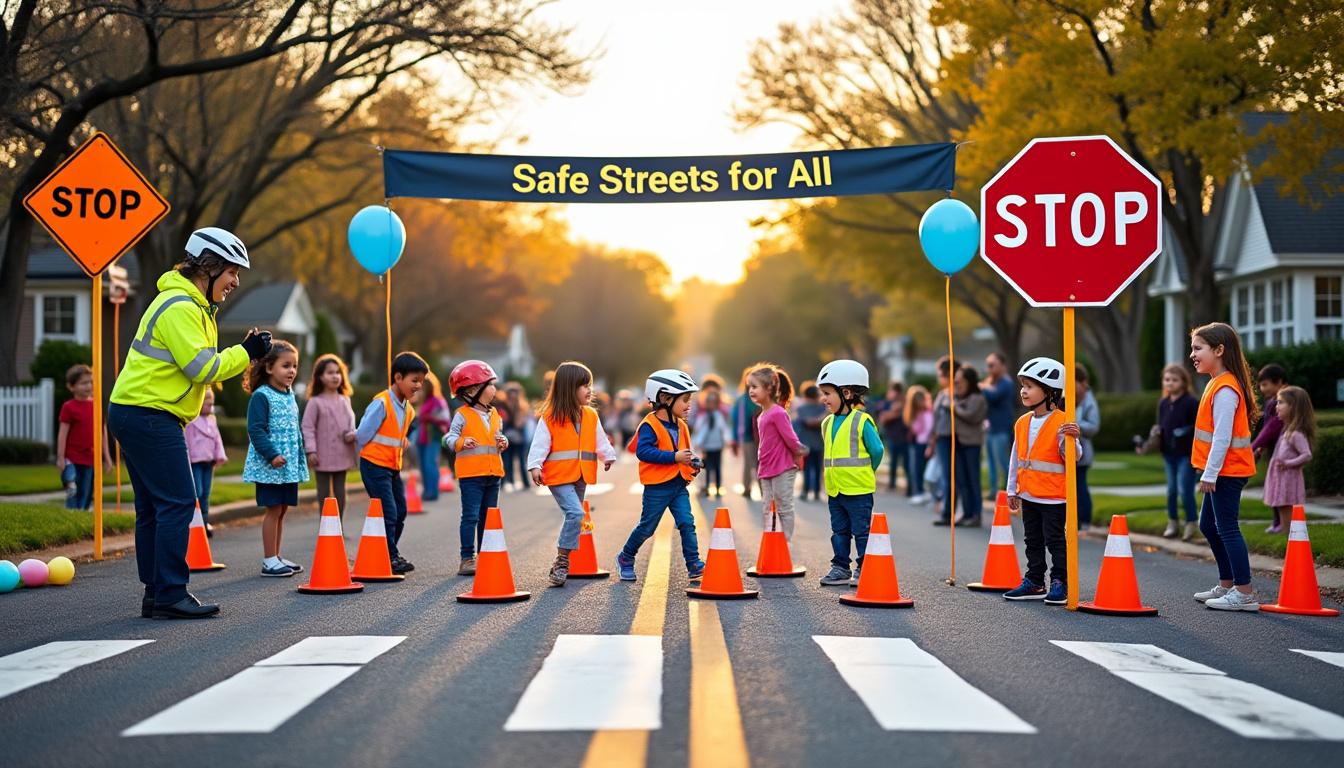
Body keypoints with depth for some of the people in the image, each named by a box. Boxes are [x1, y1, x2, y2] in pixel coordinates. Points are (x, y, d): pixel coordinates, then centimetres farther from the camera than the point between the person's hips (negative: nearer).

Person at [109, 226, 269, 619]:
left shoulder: (191, 305, 19)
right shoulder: (180, 307, -14)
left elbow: (201, 365, 18)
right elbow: (202, 369, -19)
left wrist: (244, 352, 6)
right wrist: (246, 352, -9)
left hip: (135, 414, 11)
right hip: (150, 416, -11)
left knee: (154, 508, 11)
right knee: (177, 503, -10)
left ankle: (156, 593, 14)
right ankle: (170, 595, -9)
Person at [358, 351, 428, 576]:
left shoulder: (408, 409, 9)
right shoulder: (381, 403, -17)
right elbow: (362, 434, -14)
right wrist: (371, 455, -2)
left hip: (393, 467, 9)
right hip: (374, 465, -8)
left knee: (400, 512, 11)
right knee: (387, 513, -9)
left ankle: (391, 555, 23)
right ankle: (389, 557, 0)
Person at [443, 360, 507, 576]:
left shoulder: (495, 415, 12)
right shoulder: (462, 415, -7)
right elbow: (450, 438, -8)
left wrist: (503, 443, -1)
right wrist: (461, 442, -27)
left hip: (493, 473, 6)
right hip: (471, 474, -6)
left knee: (488, 516, 11)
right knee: (471, 516, -6)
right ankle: (467, 558, -3)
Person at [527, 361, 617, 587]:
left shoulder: (591, 416, 8)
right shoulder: (550, 416, -8)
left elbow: (601, 440, 11)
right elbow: (540, 443, -12)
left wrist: (608, 457, -1)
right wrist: (535, 466, -20)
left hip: (581, 476, 7)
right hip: (559, 475, -7)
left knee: (574, 517, 13)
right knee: (575, 513, -20)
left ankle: (562, 560, 27)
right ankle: (561, 562, -13)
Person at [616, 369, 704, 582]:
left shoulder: (681, 426, 11)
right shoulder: (650, 425, -15)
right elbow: (643, 451, -25)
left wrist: (693, 461, 3)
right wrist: (674, 456, -28)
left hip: (679, 485, 6)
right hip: (657, 486, -6)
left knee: (687, 523, -6)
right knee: (647, 527, 6)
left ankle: (694, 566, -5)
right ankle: (625, 559, 28)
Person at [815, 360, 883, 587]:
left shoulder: (862, 421, -13)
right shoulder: (828, 423, 9)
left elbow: (877, 450, -10)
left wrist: (865, 473, 2)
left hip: (858, 491, -7)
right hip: (834, 491, 7)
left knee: (862, 531, 1)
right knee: (839, 531, 13)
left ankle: (863, 568, 8)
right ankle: (840, 567, 21)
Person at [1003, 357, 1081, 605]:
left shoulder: (1061, 423, -13)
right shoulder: (1022, 422, 7)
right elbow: (1016, 458, 13)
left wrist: (1071, 439, -34)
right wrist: (1012, 489, 15)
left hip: (1053, 495, -7)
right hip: (1028, 495, 7)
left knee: (1054, 539, -1)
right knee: (1033, 540, 14)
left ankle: (1060, 583, 7)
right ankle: (1034, 582, 23)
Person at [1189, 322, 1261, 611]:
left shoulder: (1225, 389, -19)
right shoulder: (1218, 384, 13)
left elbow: (1222, 436, -23)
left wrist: (1209, 474, -22)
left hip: (1227, 471, -11)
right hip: (1222, 471, 11)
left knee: (1227, 529, -7)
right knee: (1209, 526, 17)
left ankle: (1244, 594, -4)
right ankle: (1226, 585, 26)